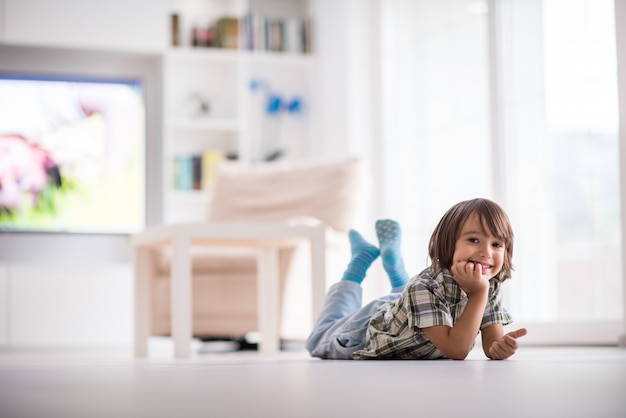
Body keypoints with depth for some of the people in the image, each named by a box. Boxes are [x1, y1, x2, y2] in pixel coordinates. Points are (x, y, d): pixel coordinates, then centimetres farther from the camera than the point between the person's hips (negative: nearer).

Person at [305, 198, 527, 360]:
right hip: (367, 329, -4)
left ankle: (391, 255, 43)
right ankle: (363, 256, 35)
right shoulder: (424, 288, -45)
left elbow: (491, 344, -26)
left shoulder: (491, 288, -26)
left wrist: (502, 346, -49)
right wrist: (479, 294, -53)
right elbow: (456, 350, -48)